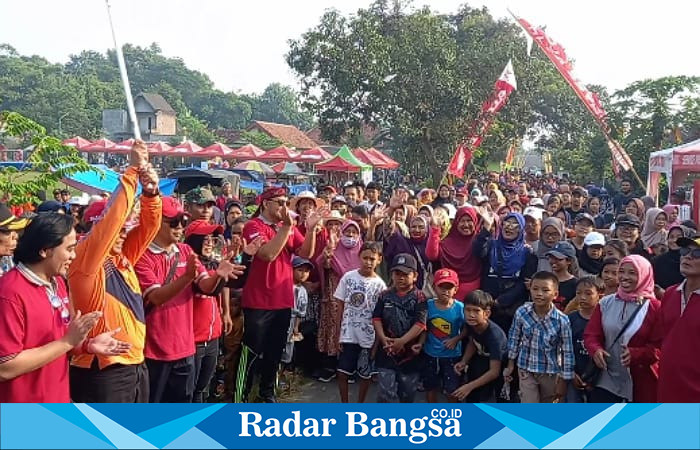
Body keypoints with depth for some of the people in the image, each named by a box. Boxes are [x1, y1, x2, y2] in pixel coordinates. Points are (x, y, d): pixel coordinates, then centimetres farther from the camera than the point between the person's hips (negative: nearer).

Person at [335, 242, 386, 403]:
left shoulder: (380, 285, -5)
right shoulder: (348, 277, -3)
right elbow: (341, 306, 3)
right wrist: (338, 333, 1)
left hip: (369, 337, 0)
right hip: (348, 335, 1)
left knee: (365, 374, 11)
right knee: (342, 372, 5)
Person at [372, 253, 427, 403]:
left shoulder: (419, 297, -6)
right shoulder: (385, 295, 3)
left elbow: (420, 323, -15)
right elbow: (377, 318, 1)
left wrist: (402, 341, -22)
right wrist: (383, 338, -16)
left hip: (410, 351, -1)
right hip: (387, 351, 1)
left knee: (408, 391, 14)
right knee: (385, 391, -2)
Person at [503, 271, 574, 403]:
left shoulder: (562, 320, -21)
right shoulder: (521, 313, -16)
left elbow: (568, 352, -12)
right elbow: (514, 338, 0)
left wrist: (563, 381, -7)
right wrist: (510, 364, 7)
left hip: (551, 373, 0)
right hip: (526, 370, 0)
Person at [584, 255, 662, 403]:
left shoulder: (654, 307, -6)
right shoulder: (605, 303, 3)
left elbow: (660, 346, -9)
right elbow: (591, 334, 3)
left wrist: (635, 354, -26)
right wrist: (595, 350, -18)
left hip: (641, 382, -2)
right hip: (607, 379, 2)